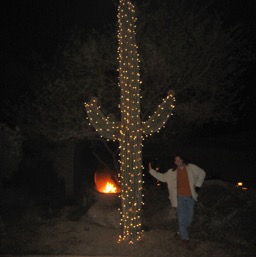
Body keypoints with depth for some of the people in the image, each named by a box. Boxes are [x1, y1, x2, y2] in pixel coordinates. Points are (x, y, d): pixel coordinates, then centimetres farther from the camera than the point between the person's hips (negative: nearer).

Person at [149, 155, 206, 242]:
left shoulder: (191, 168, 2)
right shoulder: (172, 172, 6)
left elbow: (202, 173, 9)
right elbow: (162, 177, 13)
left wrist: (198, 185, 1)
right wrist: (151, 170, 7)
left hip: (190, 197, 1)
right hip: (180, 197, 0)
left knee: (189, 218, 8)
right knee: (182, 217, -2)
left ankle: (181, 233, 28)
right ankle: (184, 236, 10)